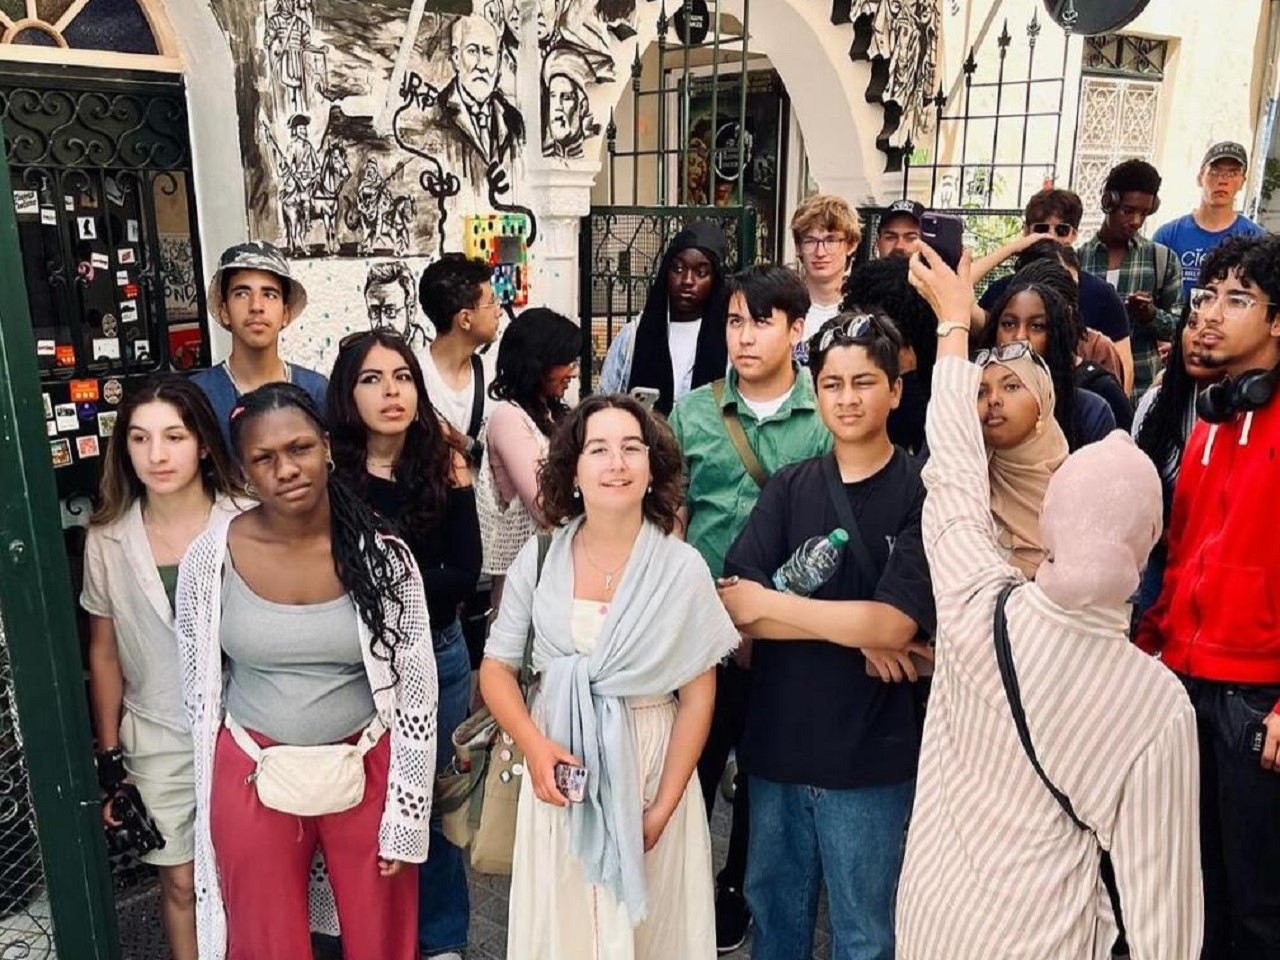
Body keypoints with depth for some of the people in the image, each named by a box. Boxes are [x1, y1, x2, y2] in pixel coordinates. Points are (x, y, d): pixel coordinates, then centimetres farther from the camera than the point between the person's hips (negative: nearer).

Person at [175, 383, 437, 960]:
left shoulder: (383, 556, -12)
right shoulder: (208, 559, -10)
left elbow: (416, 695, -7)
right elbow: (198, 690, 3)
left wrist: (406, 818, -6)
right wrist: (216, 793, 9)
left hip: (367, 774, 0)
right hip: (252, 780, 1)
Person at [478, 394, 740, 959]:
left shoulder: (682, 568, -9)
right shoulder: (539, 558, -4)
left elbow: (698, 697, -5)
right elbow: (496, 667, 1)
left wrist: (663, 808, -8)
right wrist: (534, 745, -16)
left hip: (649, 769, -1)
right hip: (558, 765, 1)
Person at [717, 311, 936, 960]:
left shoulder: (922, 493, -9)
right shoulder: (788, 488, 2)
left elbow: (893, 624, -19)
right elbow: (732, 612, -7)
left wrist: (767, 601, -12)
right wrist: (854, 633, -16)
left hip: (869, 754, -3)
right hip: (776, 743, 4)